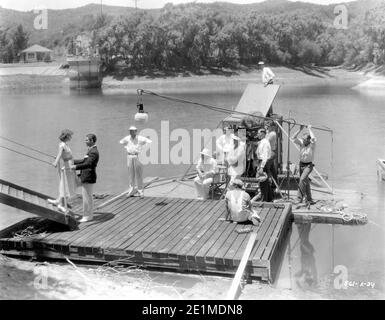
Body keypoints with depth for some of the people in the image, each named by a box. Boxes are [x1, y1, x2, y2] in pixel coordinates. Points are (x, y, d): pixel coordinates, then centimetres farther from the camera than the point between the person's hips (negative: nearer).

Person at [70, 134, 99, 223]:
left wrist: (76, 167, -41)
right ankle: (88, 214, 27)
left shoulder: (93, 152, -19)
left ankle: (88, 216, 8)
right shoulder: (91, 150, 14)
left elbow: (88, 164, -33)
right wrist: (72, 161, 25)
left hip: (88, 178, -10)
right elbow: (84, 161, 24)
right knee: (86, 196, 17)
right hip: (86, 177, 10)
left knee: (87, 197, -2)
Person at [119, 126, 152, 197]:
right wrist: (126, 148, 11)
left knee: (139, 174, -3)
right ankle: (131, 190, 11)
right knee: (131, 174, 5)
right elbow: (121, 142, 23)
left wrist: (141, 148, -7)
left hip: (138, 156, -3)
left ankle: (140, 191, 5)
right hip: (130, 156, 3)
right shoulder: (127, 138, 4)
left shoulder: (140, 138, -8)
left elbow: (149, 141, -8)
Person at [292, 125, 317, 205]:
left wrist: (309, 129, -22)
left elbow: (313, 139, -33)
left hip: (308, 165, -6)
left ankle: (300, 198, -16)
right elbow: (294, 138, -6)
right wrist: (300, 129, -11)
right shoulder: (301, 143, 0)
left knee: (302, 179, -22)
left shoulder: (312, 145, -13)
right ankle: (309, 200, 20)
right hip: (301, 164, 6)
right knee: (305, 182, 11)